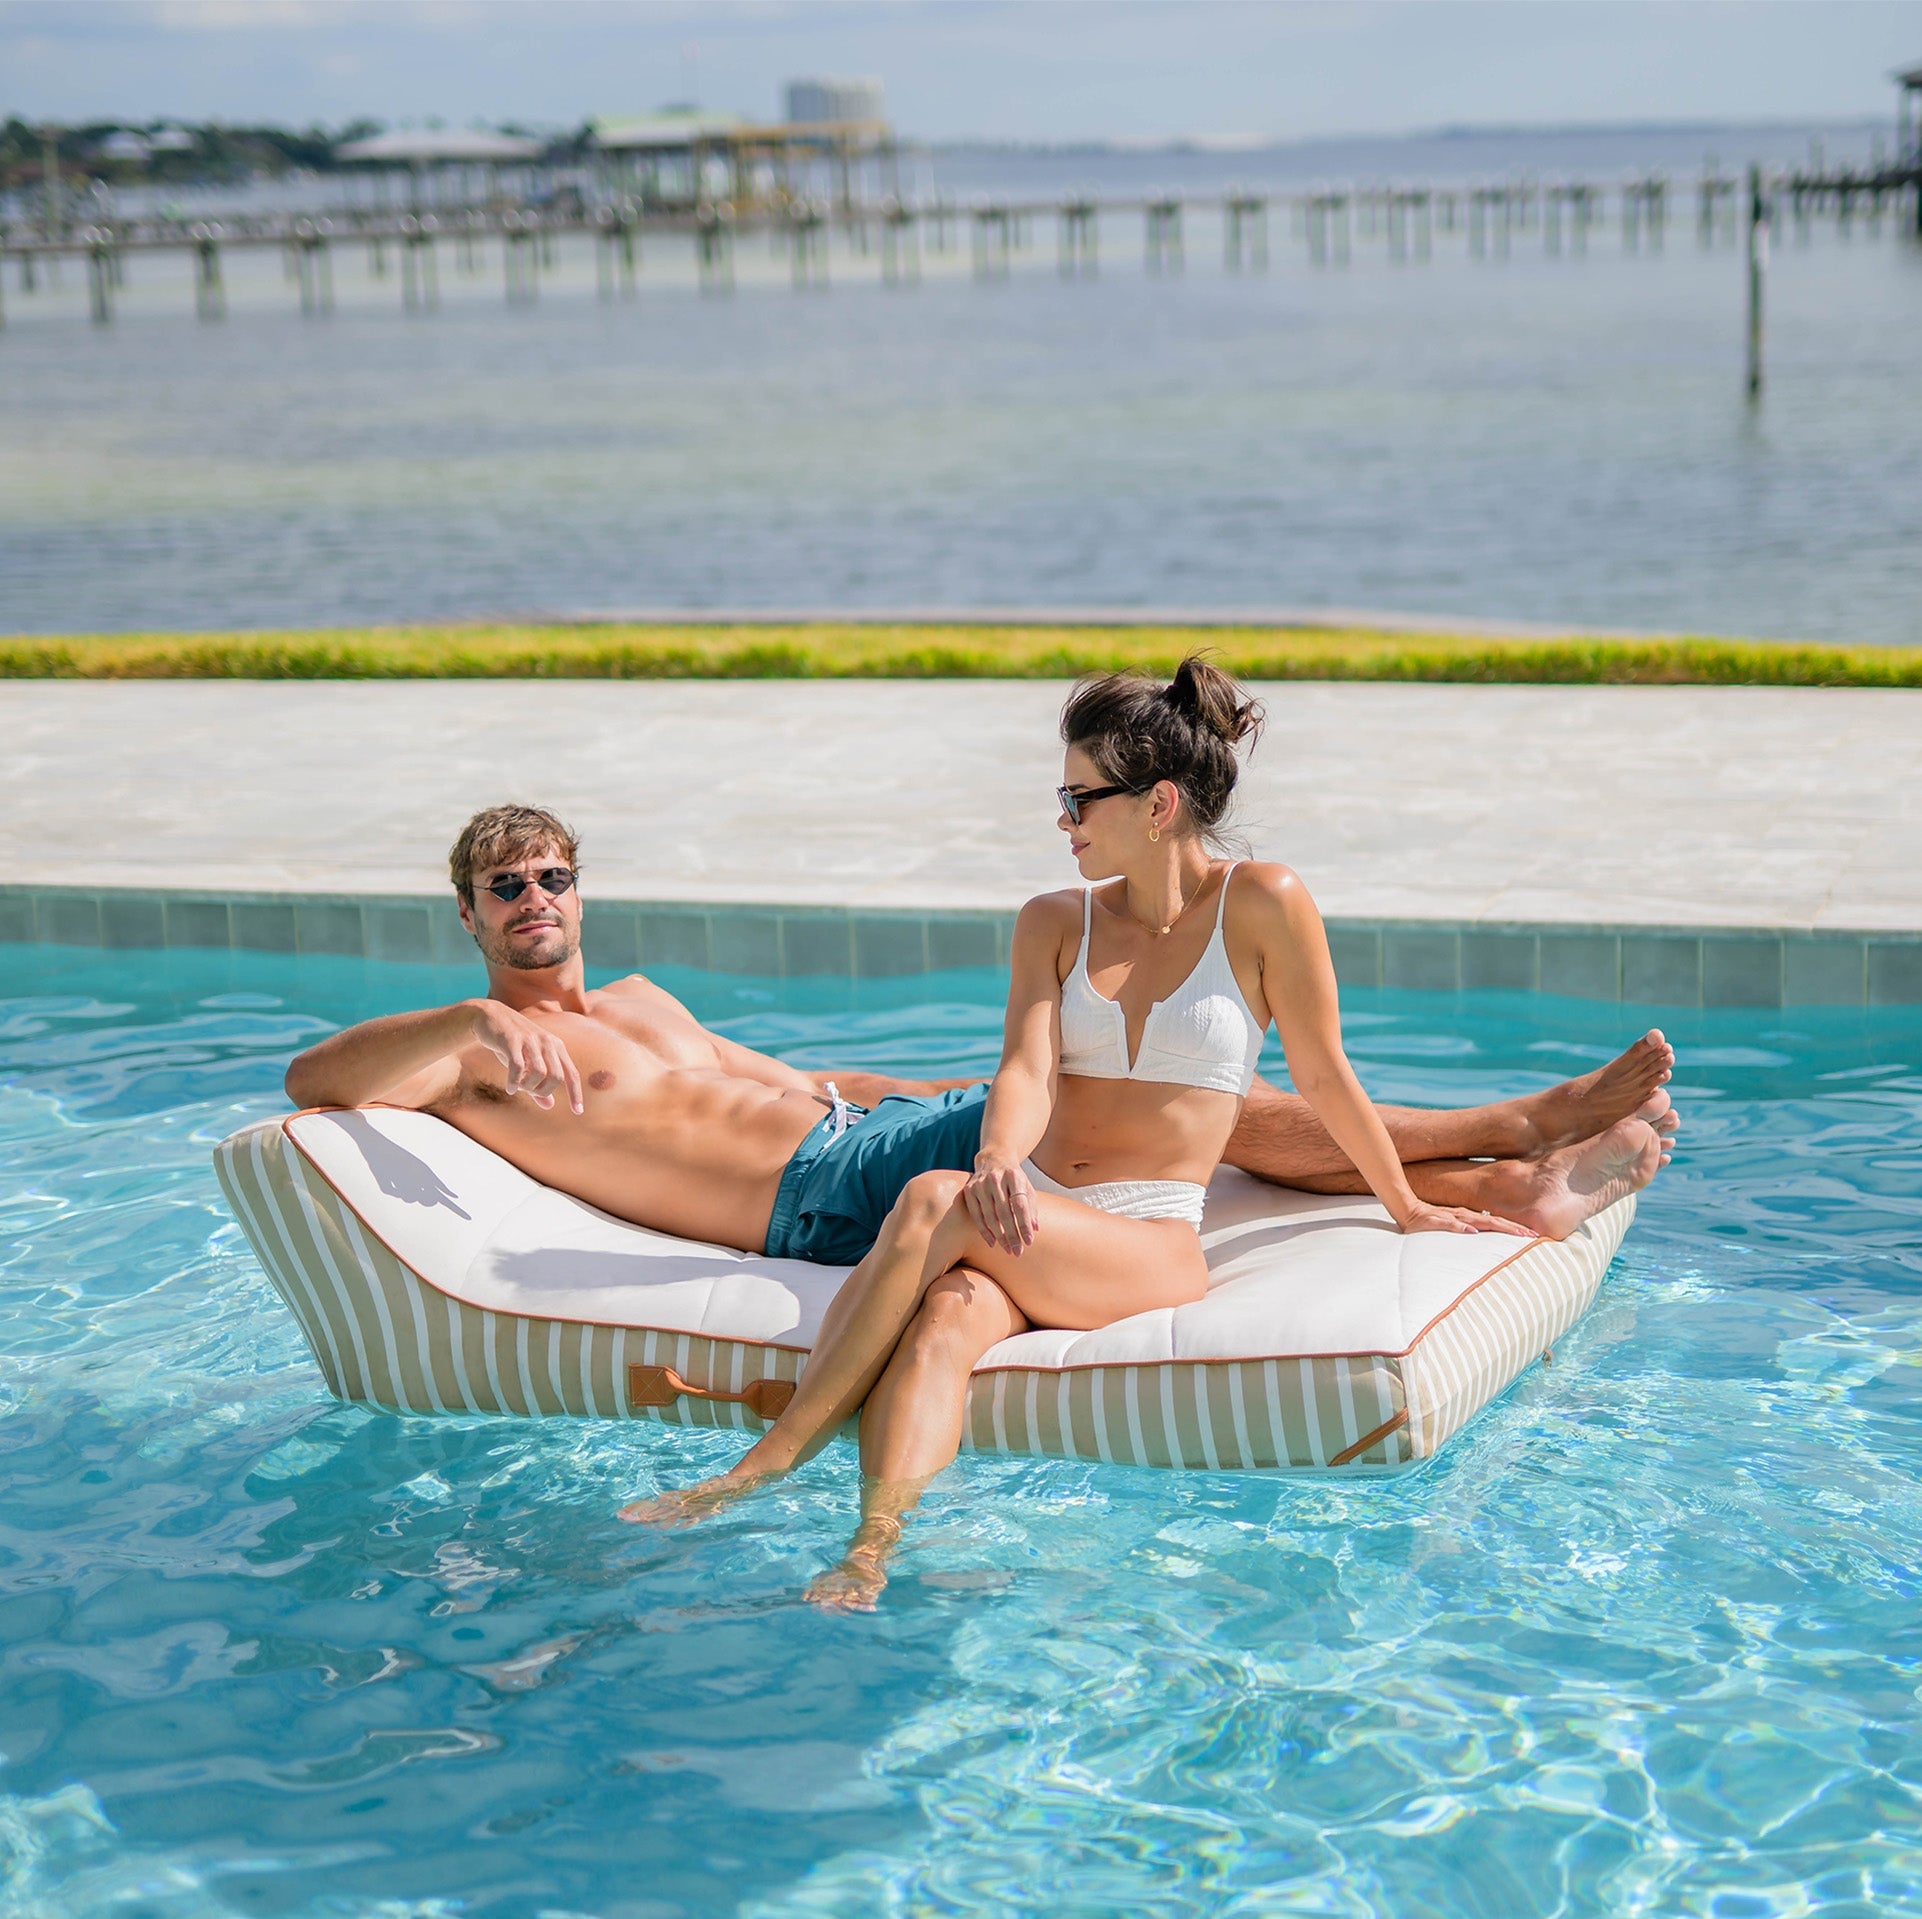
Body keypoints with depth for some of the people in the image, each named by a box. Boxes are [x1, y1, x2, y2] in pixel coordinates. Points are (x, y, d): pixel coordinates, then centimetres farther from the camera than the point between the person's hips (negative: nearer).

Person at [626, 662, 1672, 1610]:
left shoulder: (1262, 906, 2)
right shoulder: (1054, 922, 16)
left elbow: (1323, 1077, 12)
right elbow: (1028, 1068, 0)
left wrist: (1409, 1208, 20)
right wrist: (997, 1162, -23)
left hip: (1150, 1247, -4)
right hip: (1030, 1215, 4)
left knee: (938, 1203, -33)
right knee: (952, 1311, -35)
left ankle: (764, 1465, -33)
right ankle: (871, 1550, -52)